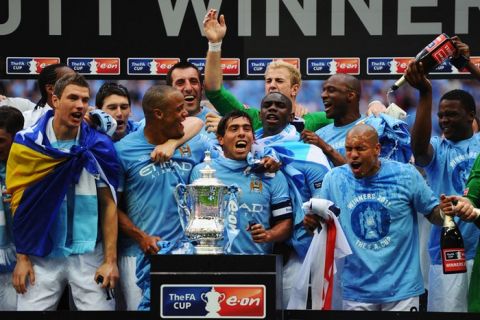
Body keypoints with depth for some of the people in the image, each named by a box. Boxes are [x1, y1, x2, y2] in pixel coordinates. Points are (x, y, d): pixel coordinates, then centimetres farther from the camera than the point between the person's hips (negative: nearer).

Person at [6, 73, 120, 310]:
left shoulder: (99, 146, -1)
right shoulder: (27, 143, -1)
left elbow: (108, 204, 2)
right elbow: (19, 204, 4)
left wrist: (111, 260, -3)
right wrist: (22, 258, 0)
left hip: (88, 255, 0)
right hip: (41, 254, 0)